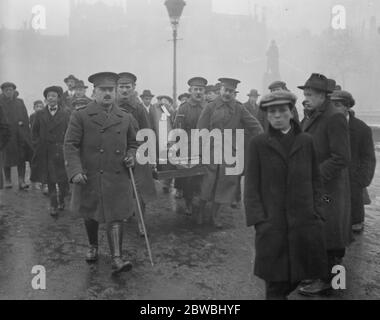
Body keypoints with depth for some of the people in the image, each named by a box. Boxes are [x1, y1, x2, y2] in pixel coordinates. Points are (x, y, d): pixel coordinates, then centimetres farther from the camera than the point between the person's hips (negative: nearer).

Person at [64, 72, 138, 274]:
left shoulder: (125, 118, 7)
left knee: (115, 218, -3)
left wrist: (131, 156, -1)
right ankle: (93, 247, 40)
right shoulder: (80, 116, -3)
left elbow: (132, 144, 20)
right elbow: (70, 145, -6)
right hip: (89, 177, -1)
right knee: (90, 215, 17)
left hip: (117, 178, 1)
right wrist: (75, 171, -18)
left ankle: (117, 259, -1)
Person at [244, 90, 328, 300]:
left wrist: (316, 212, 0)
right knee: (275, 281, 4)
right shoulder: (258, 144, 1)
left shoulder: (305, 141, 8)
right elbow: (251, 186, -1)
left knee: (298, 274, 8)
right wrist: (258, 219, -9)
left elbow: (315, 180, 10)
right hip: (272, 223, -2)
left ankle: (281, 293, 34)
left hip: (304, 222, 2)